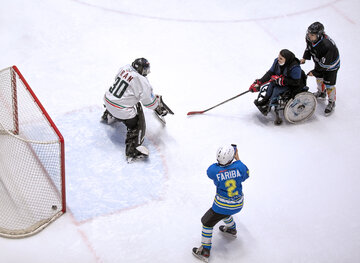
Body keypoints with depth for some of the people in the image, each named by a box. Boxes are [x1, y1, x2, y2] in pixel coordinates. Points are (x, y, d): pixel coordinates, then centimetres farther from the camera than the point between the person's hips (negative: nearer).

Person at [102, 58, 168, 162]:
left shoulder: (124, 68, 0)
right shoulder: (141, 81, -20)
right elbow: (148, 100, -14)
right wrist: (159, 108, 5)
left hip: (108, 100, 8)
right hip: (121, 109, -8)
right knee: (137, 125, 4)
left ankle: (108, 115, 58)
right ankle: (132, 150, -9)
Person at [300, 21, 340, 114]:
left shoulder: (327, 46, -45)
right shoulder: (309, 38, -23)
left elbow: (325, 64, -34)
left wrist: (314, 72, -26)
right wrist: (304, 58, -5)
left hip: (331, 64, -7)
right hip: (319, 62, 7)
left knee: (329, 85, 2)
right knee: (319, 78, 26)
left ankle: (331, 102, 25)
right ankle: (321, 92, 55)